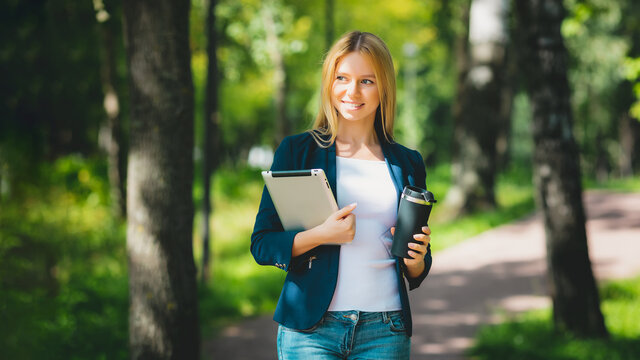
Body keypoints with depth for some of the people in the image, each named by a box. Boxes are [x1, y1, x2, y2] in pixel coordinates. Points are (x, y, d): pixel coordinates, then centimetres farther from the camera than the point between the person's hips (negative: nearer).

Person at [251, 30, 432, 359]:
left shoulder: (407, 164, 12)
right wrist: (322, 235, -16)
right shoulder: (296, 151, 4)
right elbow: (262, 244, -1)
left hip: (385, 332, 2)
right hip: (310, 330, -2)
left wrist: (415, 260, -5)